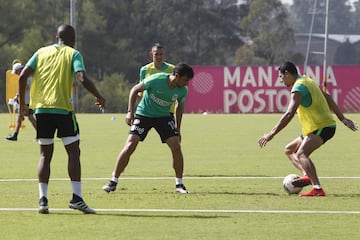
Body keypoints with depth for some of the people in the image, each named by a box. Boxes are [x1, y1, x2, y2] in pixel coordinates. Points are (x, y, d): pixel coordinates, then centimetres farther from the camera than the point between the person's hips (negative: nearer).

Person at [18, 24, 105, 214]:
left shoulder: (41, 52, 13)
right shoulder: (73, 54, 3)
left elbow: (23, 76, 5)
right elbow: (82, 78, -12)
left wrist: (22, 102, 13)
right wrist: (99, 98, 0)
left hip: (41, 109, 4)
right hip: (63, 109, -4)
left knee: (45, 154, 10)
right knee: (73, 152, 3)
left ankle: (43, 199, 2)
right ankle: (76, 198, -5)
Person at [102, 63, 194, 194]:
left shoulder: (182, 90, -12)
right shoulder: (156, 80, -26)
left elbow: (180, 107, 9)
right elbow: (135, 90, -12)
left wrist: (177, 130, 10)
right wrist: (130, 112, -18)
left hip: (164, 117, 3)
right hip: (143, 114, -3)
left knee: (176, 146, -11)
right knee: (130, 146, -13)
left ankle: (179, 184, 3)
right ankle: (113, 182, -2)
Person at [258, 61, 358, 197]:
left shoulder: (298, 88, -16)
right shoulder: (307, 81, 16)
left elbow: (289, 114, -27)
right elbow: (328, 99, 21)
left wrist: (272, 133, -27)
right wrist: (342, 119, 23)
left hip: (321, 128, -11)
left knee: (301, 154, -30)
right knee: (289, 150, 17)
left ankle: (317, 189, -45)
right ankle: (307, 175, -7)